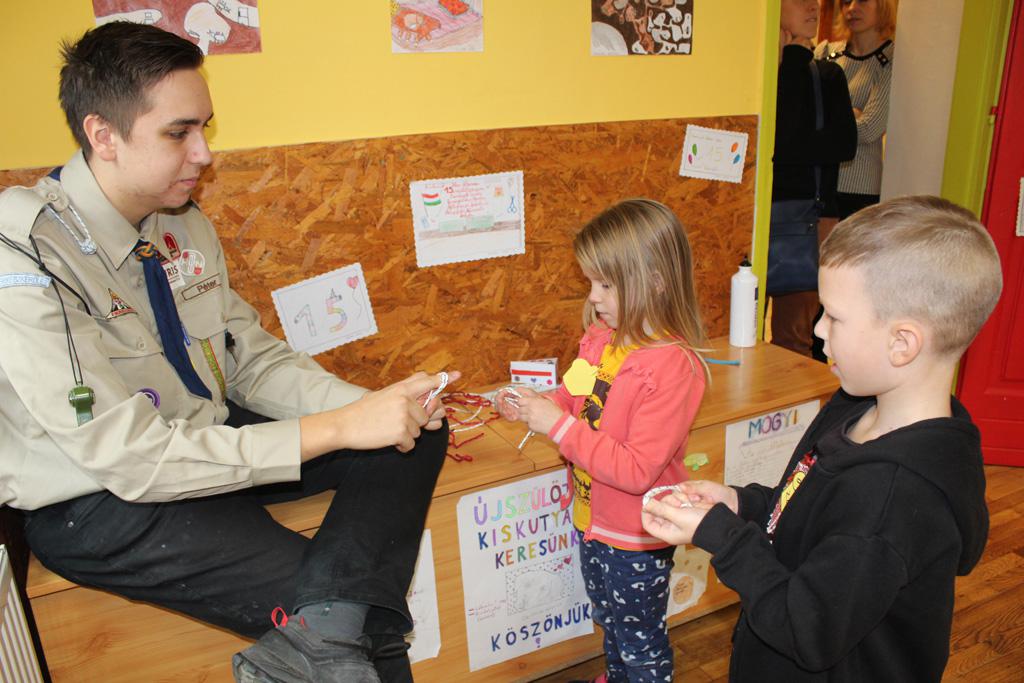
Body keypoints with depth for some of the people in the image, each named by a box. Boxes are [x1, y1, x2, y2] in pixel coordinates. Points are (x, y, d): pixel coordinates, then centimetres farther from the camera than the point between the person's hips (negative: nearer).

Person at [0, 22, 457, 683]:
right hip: (97, 506, -7)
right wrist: (337, 429, -30)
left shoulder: (182, 220, 0)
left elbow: (253, 359, 2)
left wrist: (369, 406, -16)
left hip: (204, 438, 8)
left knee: (418, 432, -12)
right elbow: (130, 457, -27)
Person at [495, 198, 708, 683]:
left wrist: (558, 425, -31)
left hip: (636, 539, -8)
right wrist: (535, 406, -10)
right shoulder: (601, 337, -6)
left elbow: (638, 471, -31)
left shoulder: (672, 366, -29)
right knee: (609, 623, 32)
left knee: (641, 643, 18)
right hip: (592, 518, 8)